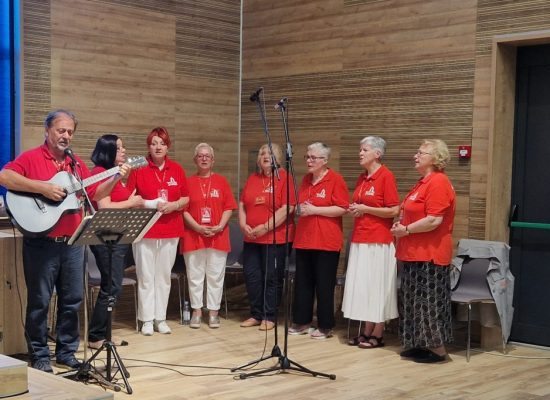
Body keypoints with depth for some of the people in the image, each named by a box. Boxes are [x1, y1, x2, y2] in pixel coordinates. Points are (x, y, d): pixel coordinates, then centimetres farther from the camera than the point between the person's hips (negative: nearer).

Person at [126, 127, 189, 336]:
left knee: (164, 275, 8)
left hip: (170, 231, 3)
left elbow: (186, 199, 10)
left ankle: (160, 318, 16)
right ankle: (147, 319, 8)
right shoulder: (139, 168, -2)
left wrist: (173, 205, -10)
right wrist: (151, 204, -16)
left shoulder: (177, 169, 7)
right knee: (146, 276, 0)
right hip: (145, 230, -3)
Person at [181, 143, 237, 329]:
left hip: (218, 236, 1)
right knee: (195, 276, 4)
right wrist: (198, 227, -14)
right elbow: (183, 209, -2)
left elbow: (229, 208, 3)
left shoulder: (221, 181, 7)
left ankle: (213, 312, 11)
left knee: (216, 276, 3)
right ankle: (197, 311, 13)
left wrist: (220, 226, -11)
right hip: (193, 236, 0)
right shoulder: (188, 182, 4)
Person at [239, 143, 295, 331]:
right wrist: (243, 225, -3)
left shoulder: (284, 177, -6)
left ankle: (269, 317, 12)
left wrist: (265, 227, -17)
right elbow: (242, 205, 15)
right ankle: (256, 315, 20)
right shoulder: (252, 179, 13)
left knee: (272, 278, 1)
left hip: (276, 237, -6)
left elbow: (287, 208, -15)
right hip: (251, 238, 6)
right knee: (251, 276, 7)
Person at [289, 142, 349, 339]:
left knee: (324, 285, 0)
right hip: (304, 239, 7)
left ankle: (326, 326, 9)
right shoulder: (306, 180, 14)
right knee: (302, 282, 9)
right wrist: (300, 209, 4)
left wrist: (315, 210, -17)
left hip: (326, 241, -7)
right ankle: (301, 322, 18)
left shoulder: (335, 179, -7)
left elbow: (342, 208, -13)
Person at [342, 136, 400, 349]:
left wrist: (365, 209, -13)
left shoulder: (386, 176, -10)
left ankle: (377, 335, 8)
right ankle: (367, 331, 17)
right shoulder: (362, 178, 13)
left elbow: (394, 211, -14)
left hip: (378, 241, -8)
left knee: (376, 286, -1)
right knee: (362, 285, 9)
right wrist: (353, 210, 4)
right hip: (360, 239, 8)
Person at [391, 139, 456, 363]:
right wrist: (402, 223, 9)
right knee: (416, 301, 14)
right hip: (416, 253, 10)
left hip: (429, 254, -10)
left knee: (429, 301, -4)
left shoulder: (438, 183, -16)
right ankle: (421, 344, 22)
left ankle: (438, 350, 5)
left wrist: (406, 230, -13)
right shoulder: (424, 182, 16)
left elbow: (433, 220, -24)